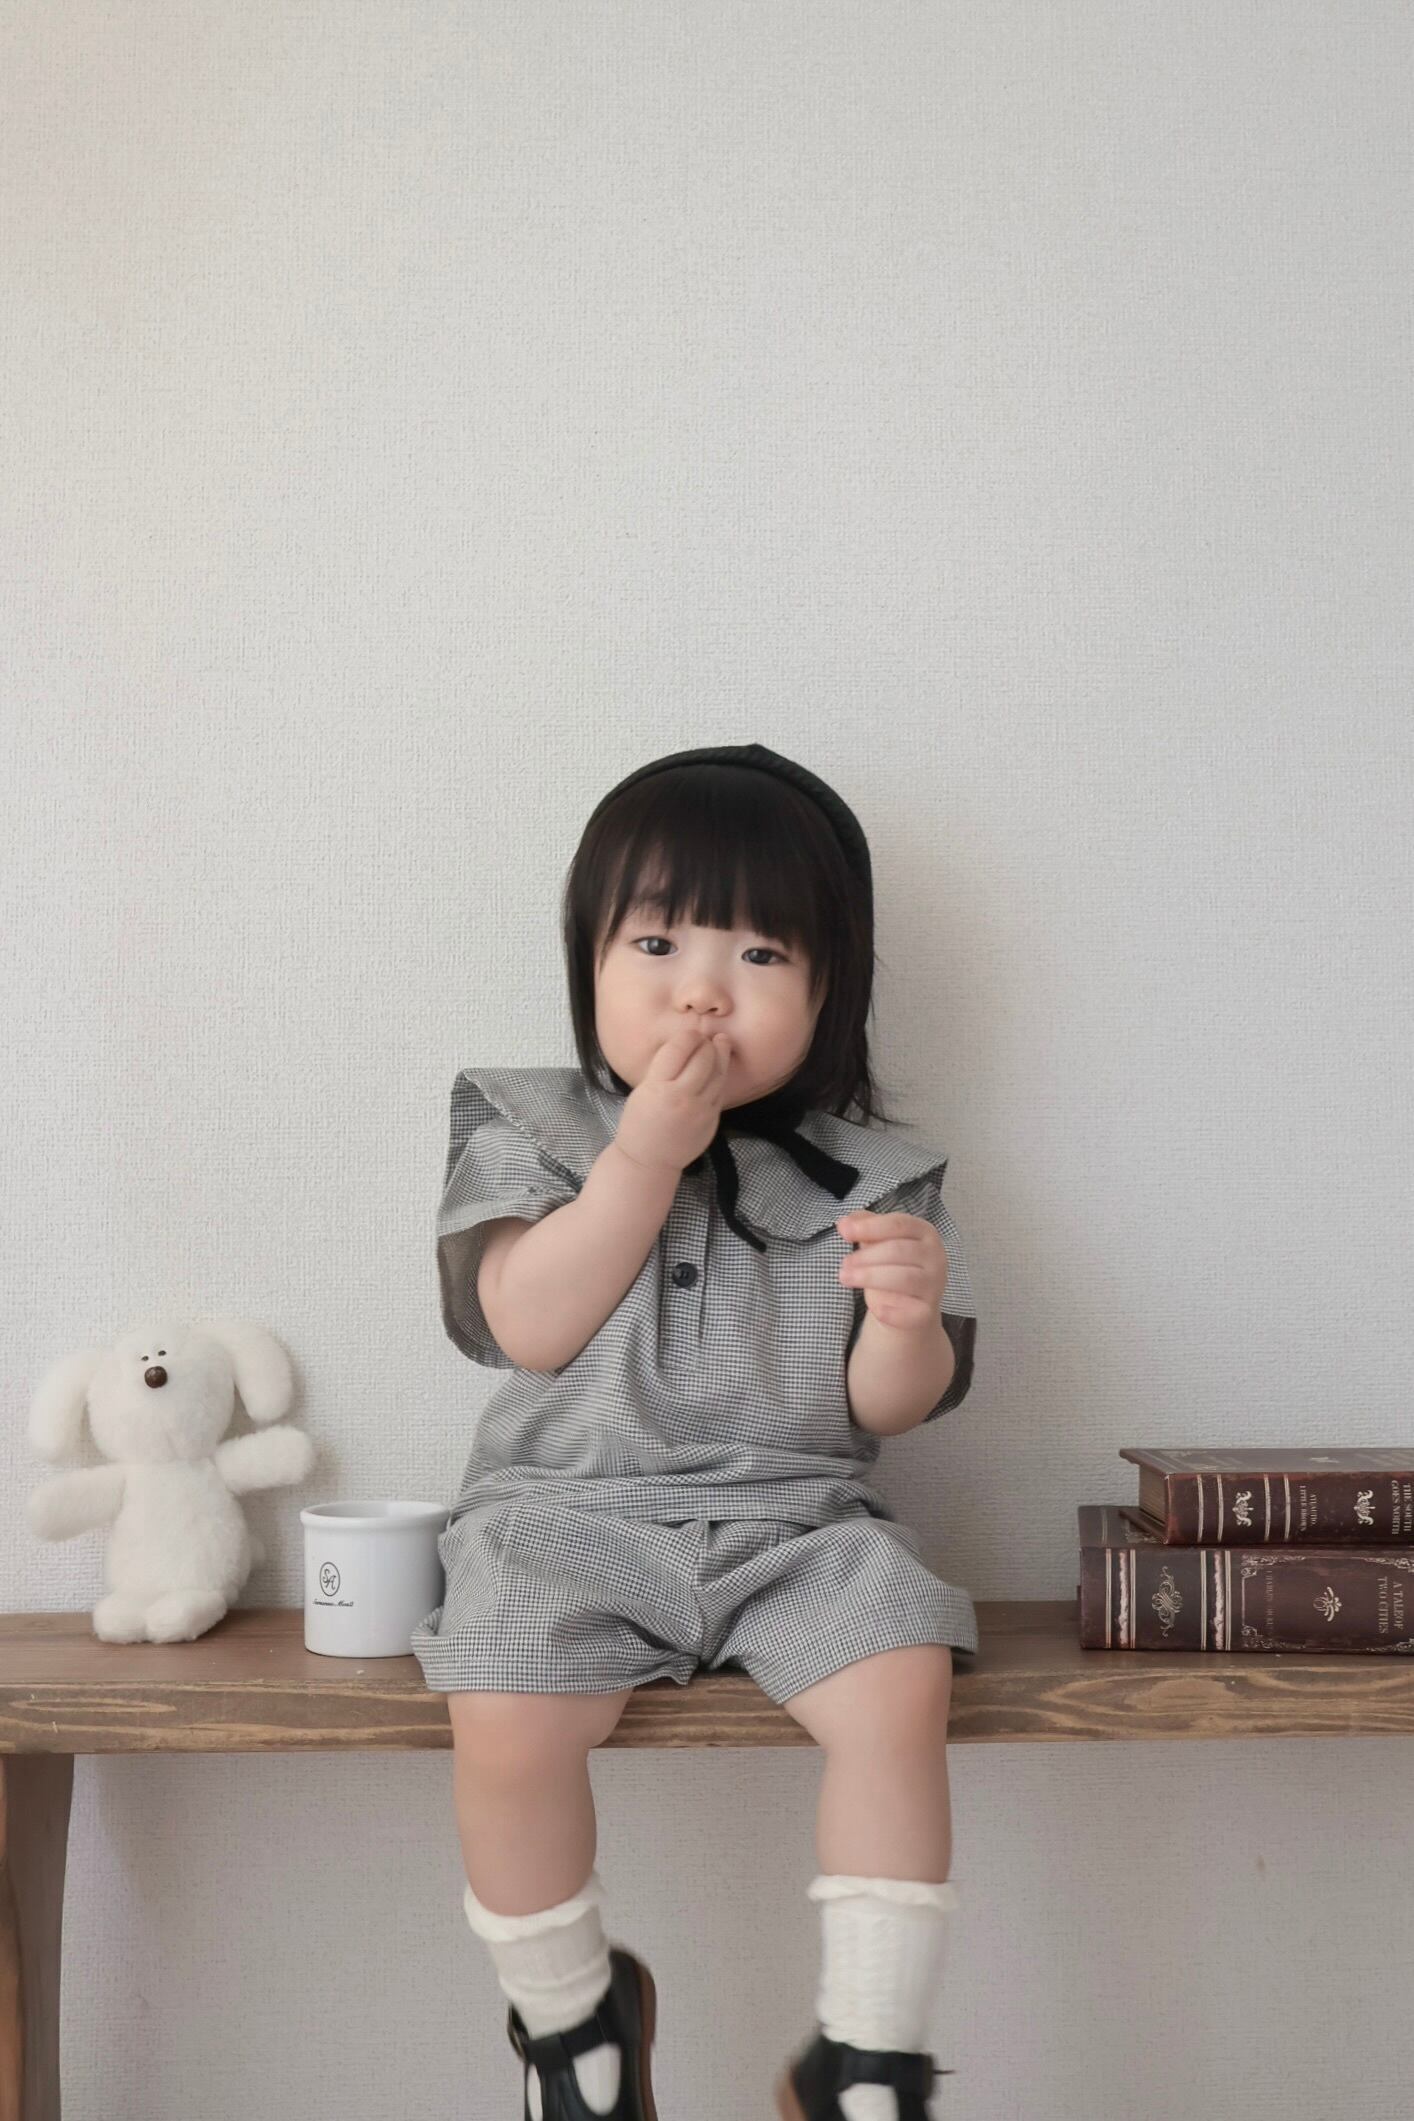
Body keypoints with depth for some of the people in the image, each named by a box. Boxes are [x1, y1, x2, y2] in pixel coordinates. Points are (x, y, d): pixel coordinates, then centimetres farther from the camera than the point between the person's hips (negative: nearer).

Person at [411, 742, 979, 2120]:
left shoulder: (868, 1172, 6)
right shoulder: (529, 1129, 4)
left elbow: (891, 1406, 4)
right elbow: (528, 1327, -10)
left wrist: (910, 1317, -18)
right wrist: (648, 1152, -15)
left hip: (797, 1519, 1)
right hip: (570, 1511, -1)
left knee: (898, 1692, -25)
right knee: (504, 1728, -25)